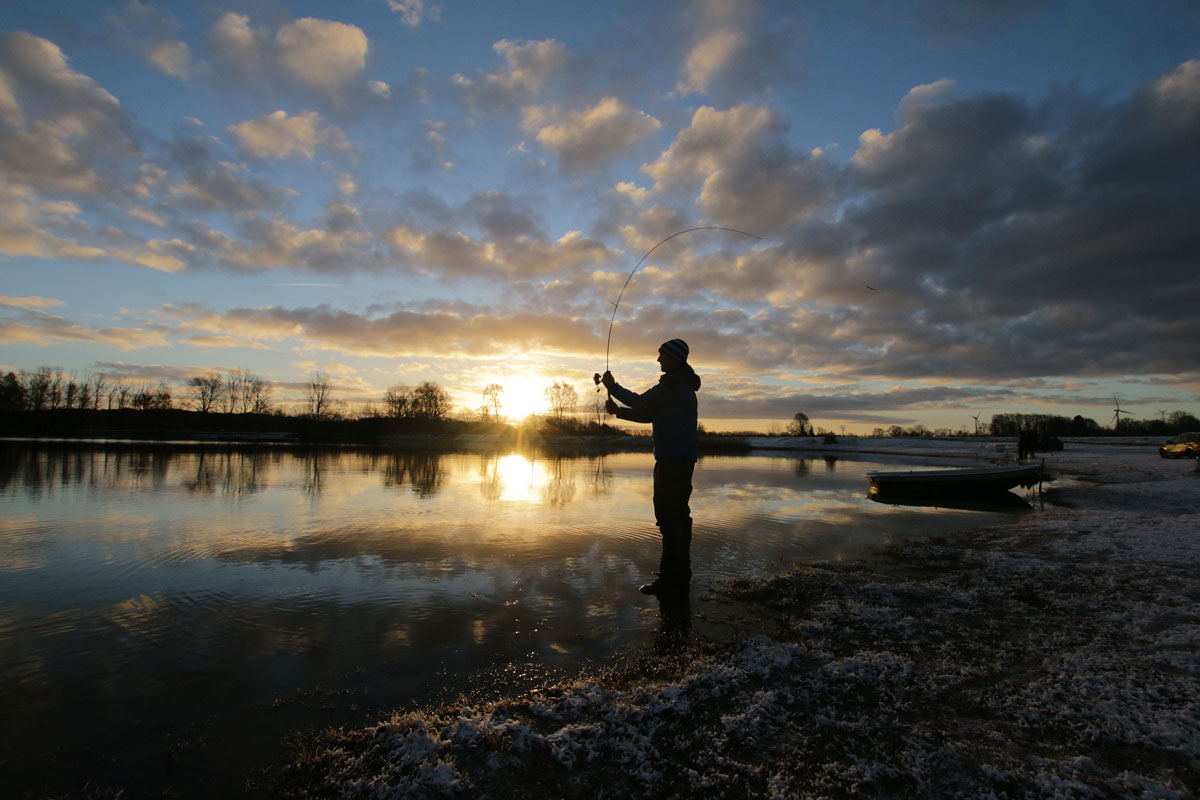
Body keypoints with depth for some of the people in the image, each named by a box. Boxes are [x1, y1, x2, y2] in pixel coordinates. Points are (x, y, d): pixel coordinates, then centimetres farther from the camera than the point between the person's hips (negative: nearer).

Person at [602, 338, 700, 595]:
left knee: (669, 517, -10)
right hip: (681, 460, 11)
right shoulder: (682, 385, 22)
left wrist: (613, 386, 1)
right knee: (677, 515, 13)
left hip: (673, 460, -11)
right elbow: (648, 414, 22)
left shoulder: (675, 384, -12)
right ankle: (680, 575, 20)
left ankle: (670, 578, -7)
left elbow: (641, 402, -13)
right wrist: (618, 411, 12)